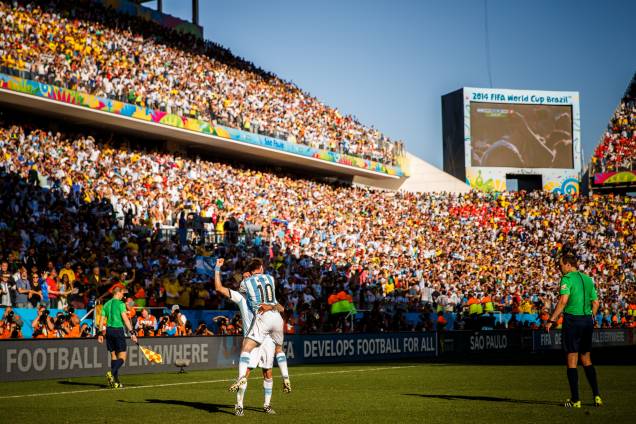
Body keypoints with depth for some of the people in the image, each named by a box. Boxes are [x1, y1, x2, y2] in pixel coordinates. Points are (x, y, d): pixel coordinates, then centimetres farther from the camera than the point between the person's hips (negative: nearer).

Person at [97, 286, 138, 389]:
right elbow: (125, 319, -14)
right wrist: (132, 332, -15)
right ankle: (112, 373, -25)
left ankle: (115, 382, 10)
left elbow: (102, 320, 10)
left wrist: (101, 334, 14)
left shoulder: (106, 304, 12)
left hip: (108, 330, 6)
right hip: (118, 330, -6)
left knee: (113, 355, 11)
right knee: (122, 356, -2)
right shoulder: (120, 304, -6)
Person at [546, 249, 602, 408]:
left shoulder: (567, 278, -9)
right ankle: (596, 395, 10)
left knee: (572, 360, 1)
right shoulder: (587, 279, 11)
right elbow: (596, 303, 13)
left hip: (572, 320, -6)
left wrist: (551, 320, -16)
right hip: (587, 321, 6)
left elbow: (563, 301, -18)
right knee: (586, 359, 17)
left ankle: (575, 400, 2)